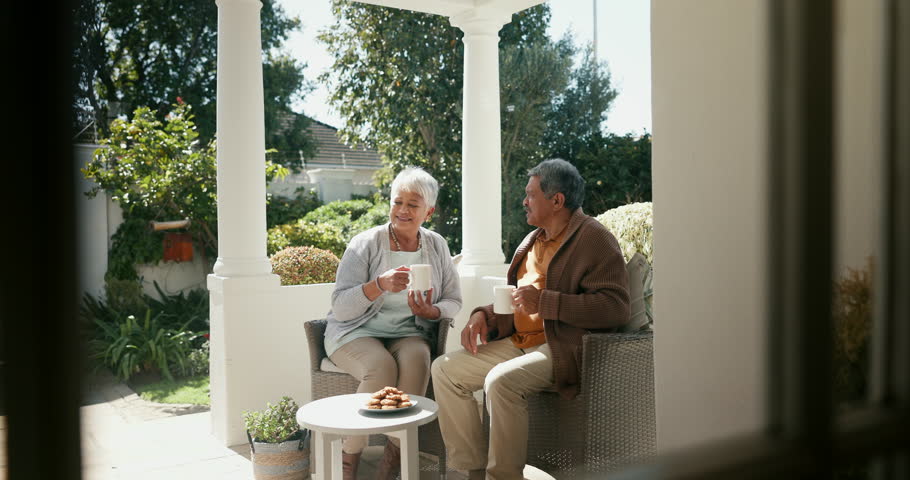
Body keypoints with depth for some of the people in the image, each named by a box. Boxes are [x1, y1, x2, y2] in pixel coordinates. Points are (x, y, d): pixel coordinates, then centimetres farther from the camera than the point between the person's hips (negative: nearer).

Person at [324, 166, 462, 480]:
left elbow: (454, 302, 7)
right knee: (381, 367, -33)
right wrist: (380, 284, -28)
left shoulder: (437, 246, 7)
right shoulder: (365, 244, -4)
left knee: (416, 358, -31)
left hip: (409, 334, 3)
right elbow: (340, 308, -11)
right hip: (356, 333, -2)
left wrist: (431, 311, -17)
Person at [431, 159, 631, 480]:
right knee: (444, 369, -1)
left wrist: (544, 302, -25)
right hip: (520, 342, 9)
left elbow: (616, 307, -20)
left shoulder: (594, 240, -9)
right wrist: (484, 315, 6)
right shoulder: (533, 241, 19)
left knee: (502, 380, -33)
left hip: (564, 347, -9)